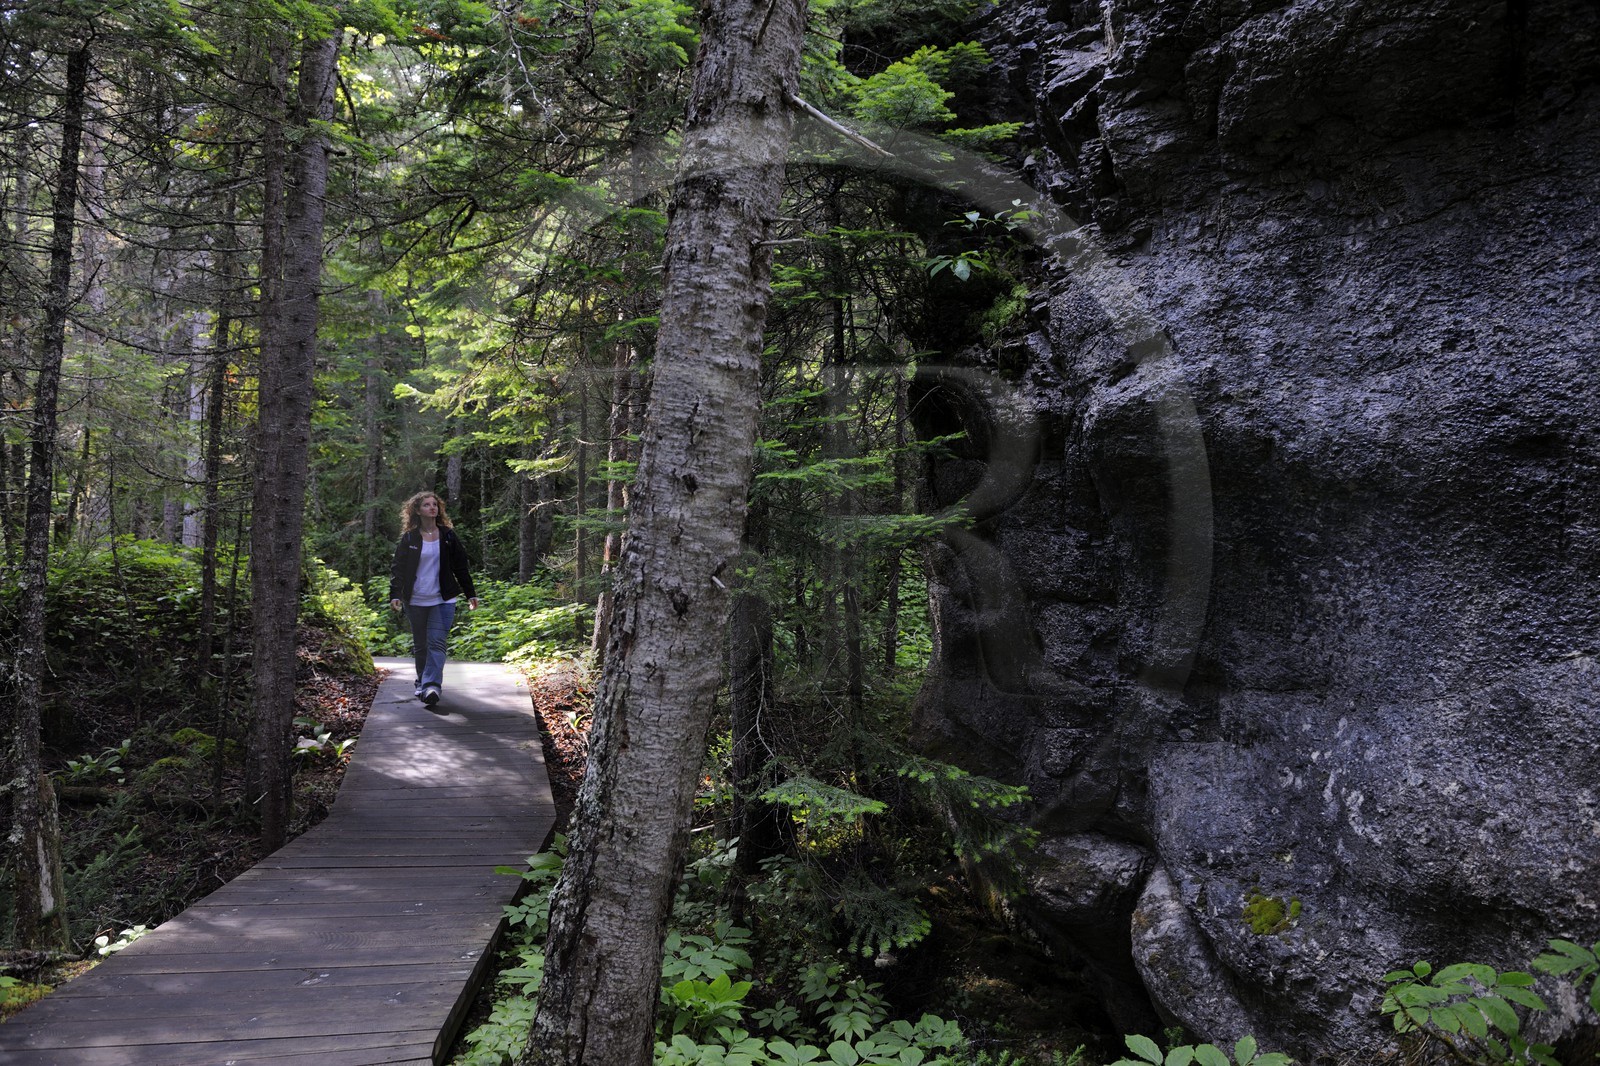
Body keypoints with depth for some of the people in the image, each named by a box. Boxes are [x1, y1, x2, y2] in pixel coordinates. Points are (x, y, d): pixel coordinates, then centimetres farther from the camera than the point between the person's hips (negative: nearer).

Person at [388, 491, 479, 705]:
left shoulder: (448, 536, 5)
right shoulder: (409, 538, 1)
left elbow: (460, 566, 10)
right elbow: (398, 568, -1)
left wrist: (471, 593, 9)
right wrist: (395, 595, -13)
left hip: (443, 599, 0)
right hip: (416, 601, 0)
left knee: (438, 642, -13)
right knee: (420, 645, 10)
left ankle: (431, 686, -20)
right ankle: (422, 683, 25)